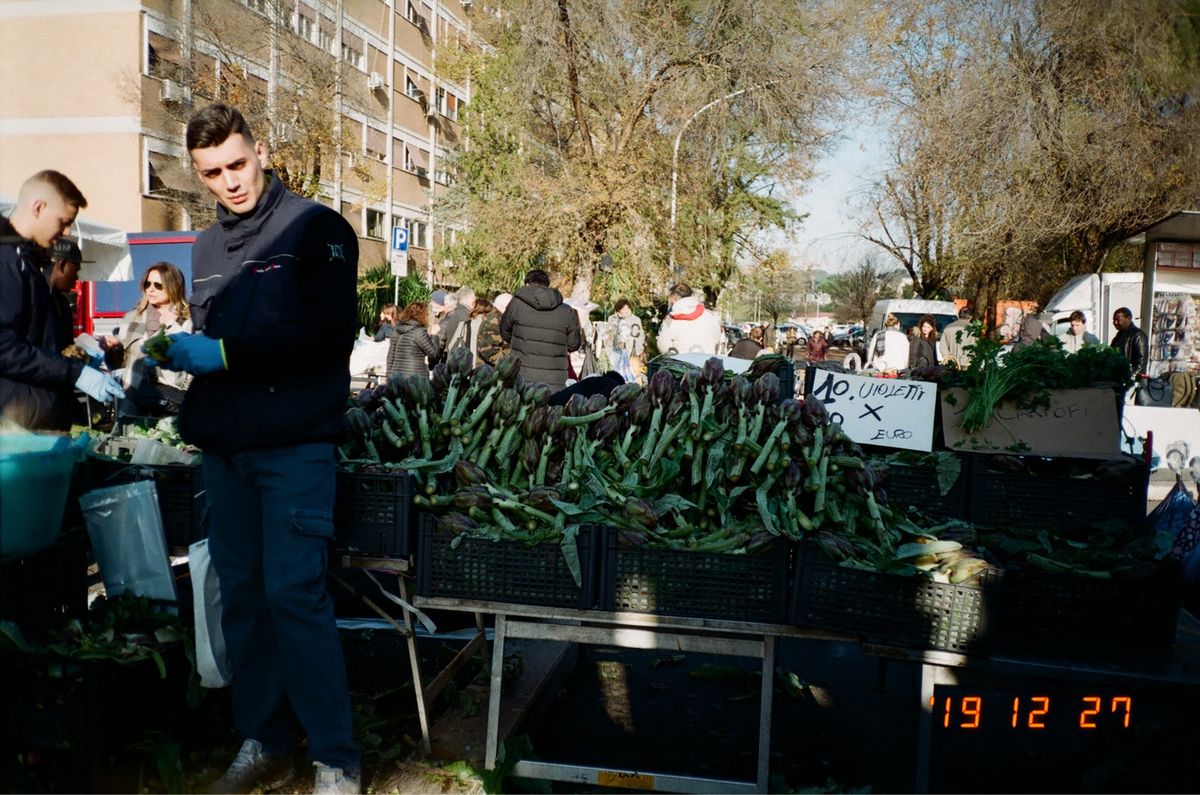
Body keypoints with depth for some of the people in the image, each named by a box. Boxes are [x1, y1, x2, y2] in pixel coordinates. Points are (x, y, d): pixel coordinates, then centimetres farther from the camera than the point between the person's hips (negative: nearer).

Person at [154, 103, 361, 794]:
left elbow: (332, 332, -14)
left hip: (295, 444, -6)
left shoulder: (317, 228, -3)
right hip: (224, 447, 7)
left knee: (294, 594, -9)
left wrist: (225, 354, -15)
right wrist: (175, 355, 3)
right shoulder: (208, 247, 18)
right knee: (242, 597, 9)